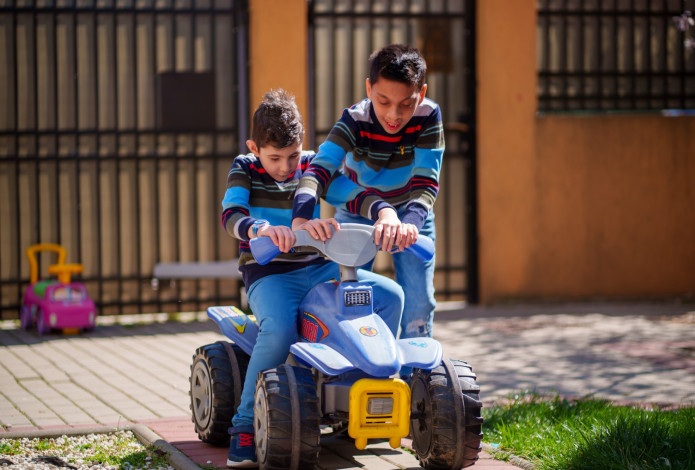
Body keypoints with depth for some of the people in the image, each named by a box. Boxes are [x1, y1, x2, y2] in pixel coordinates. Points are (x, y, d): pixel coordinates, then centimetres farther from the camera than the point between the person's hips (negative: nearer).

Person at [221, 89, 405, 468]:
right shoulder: (244, 169, -1)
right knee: (279, 329, -36)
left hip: (318, 267, 4)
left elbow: (356, 196, -6)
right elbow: (231, 215, -21)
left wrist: (388, 215, -29)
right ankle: (244, 426, -22)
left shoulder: (311, 167, 6)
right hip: (268, 273, -4)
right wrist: (266, 230, -44)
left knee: (390, 295, -13)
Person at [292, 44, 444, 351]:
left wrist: (411, 222, -55)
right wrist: (301, 218, -60)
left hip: (409, 213, 0)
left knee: (418, 301, -9)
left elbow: (426, 181, -34)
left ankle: (414, 369, 6)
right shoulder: (355, 121, -29)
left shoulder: (428, 117, -28)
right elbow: (319, 168, -41)